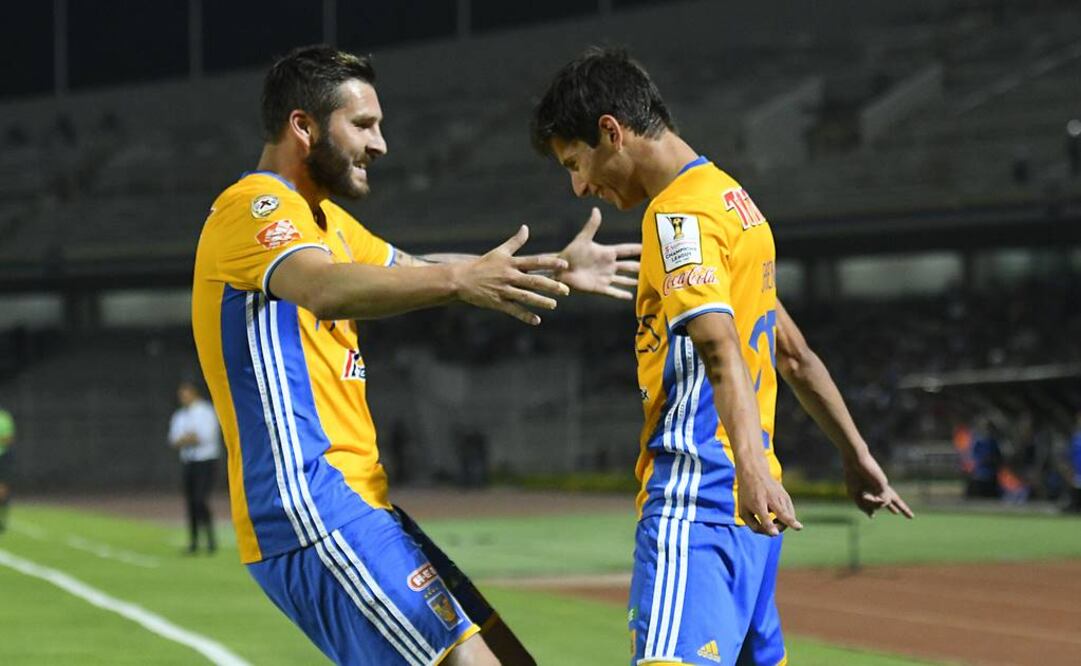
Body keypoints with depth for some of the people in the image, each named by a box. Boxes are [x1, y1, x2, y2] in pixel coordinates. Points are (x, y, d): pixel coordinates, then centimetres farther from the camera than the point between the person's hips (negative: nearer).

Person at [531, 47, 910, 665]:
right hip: (748, 503, 10)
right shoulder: (733, 199, 21)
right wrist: (857, 455, 32)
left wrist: (752, 468, -37)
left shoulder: (679, 214, -9)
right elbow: (795, 355, 27)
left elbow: (722, 351, -25)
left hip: (696, 497, -10)